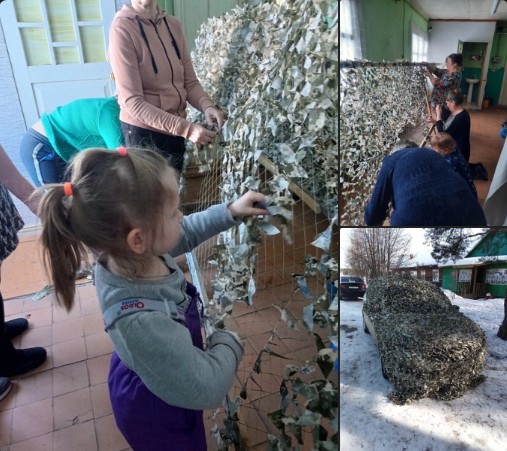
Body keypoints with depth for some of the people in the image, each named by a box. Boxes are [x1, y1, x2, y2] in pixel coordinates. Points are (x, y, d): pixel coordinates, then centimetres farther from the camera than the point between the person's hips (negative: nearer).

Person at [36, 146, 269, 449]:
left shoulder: (124, 256, -23)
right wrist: (228, 343, -19)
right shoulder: (142, 322, -47)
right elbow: (207, 390, -36)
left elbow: (185, 233, -2)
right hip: (157, 413, -7)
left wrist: (231, 212, -7)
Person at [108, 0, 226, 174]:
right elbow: (132, 101, -22)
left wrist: (207, 106, -19)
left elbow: (190, 81, 3)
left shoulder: (173, 24, 2)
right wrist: (185, 127, -31)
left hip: (175, 129, 6)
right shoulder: (122, 28, -15)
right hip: (143, 132, -6)